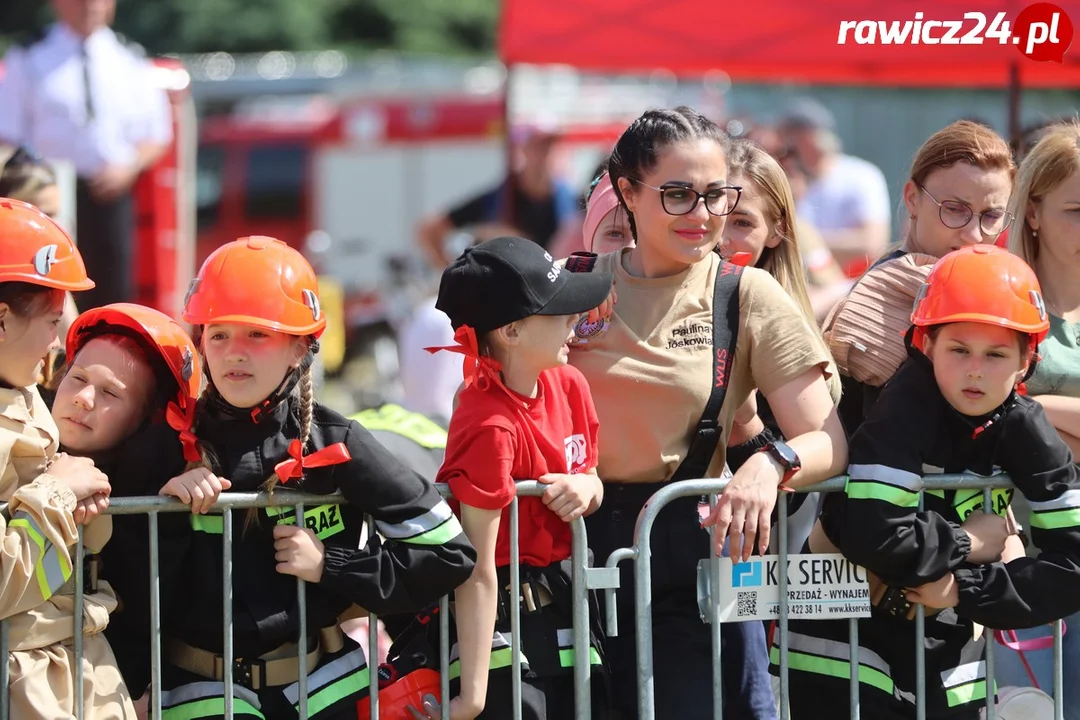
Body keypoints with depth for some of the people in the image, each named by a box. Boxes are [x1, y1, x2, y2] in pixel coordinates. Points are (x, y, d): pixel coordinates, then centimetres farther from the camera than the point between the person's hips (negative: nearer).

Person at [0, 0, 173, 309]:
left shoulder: (130, 60, 9)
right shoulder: (28, 60, 3)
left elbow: (156, 136, 12)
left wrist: (129, 168, -7)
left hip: (109, 190, 2)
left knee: (113, 291, 2)